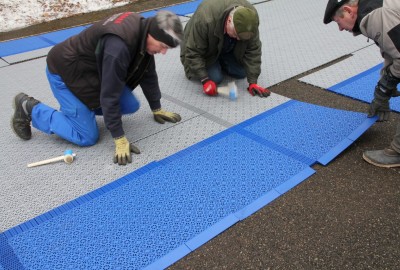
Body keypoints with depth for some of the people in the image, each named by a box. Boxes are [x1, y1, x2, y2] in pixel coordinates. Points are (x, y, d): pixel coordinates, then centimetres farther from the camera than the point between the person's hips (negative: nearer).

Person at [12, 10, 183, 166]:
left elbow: (148, 74, 3)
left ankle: (85, 106, 19)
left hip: (93, 71, 8)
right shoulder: (118, 46, -37)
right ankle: (29, 108, 7)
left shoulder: (142, 28, -9)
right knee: (87, 137, -7)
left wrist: (157, 109, 9)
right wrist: (120, 139, -26)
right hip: (64, 71, -8)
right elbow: (110, 94, -33)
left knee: (131, 106, 0)